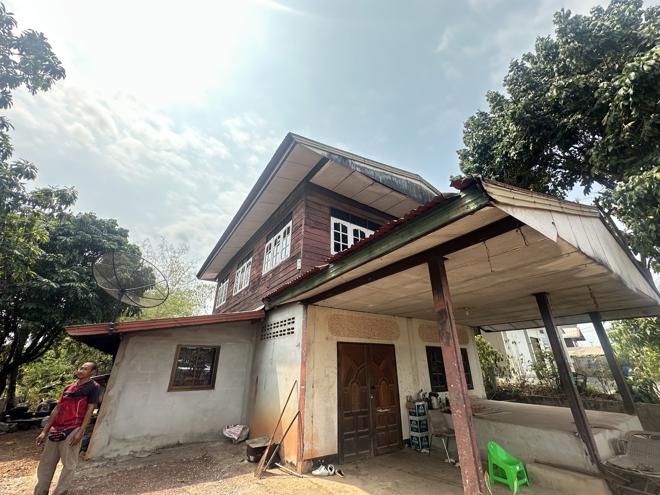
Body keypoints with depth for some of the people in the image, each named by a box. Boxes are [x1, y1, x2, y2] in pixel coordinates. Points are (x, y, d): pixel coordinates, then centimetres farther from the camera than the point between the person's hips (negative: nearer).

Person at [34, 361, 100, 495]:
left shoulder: (93, 387, -5)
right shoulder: (70, 387, 14)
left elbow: (90, 410, -10)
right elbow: (57, 409, 17)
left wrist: (80, 432, -15)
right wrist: (44, 431, 11)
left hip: (72, 431, -6)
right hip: (55, 430, 6)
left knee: (68, 465, 2)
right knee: (46, 464, 12)